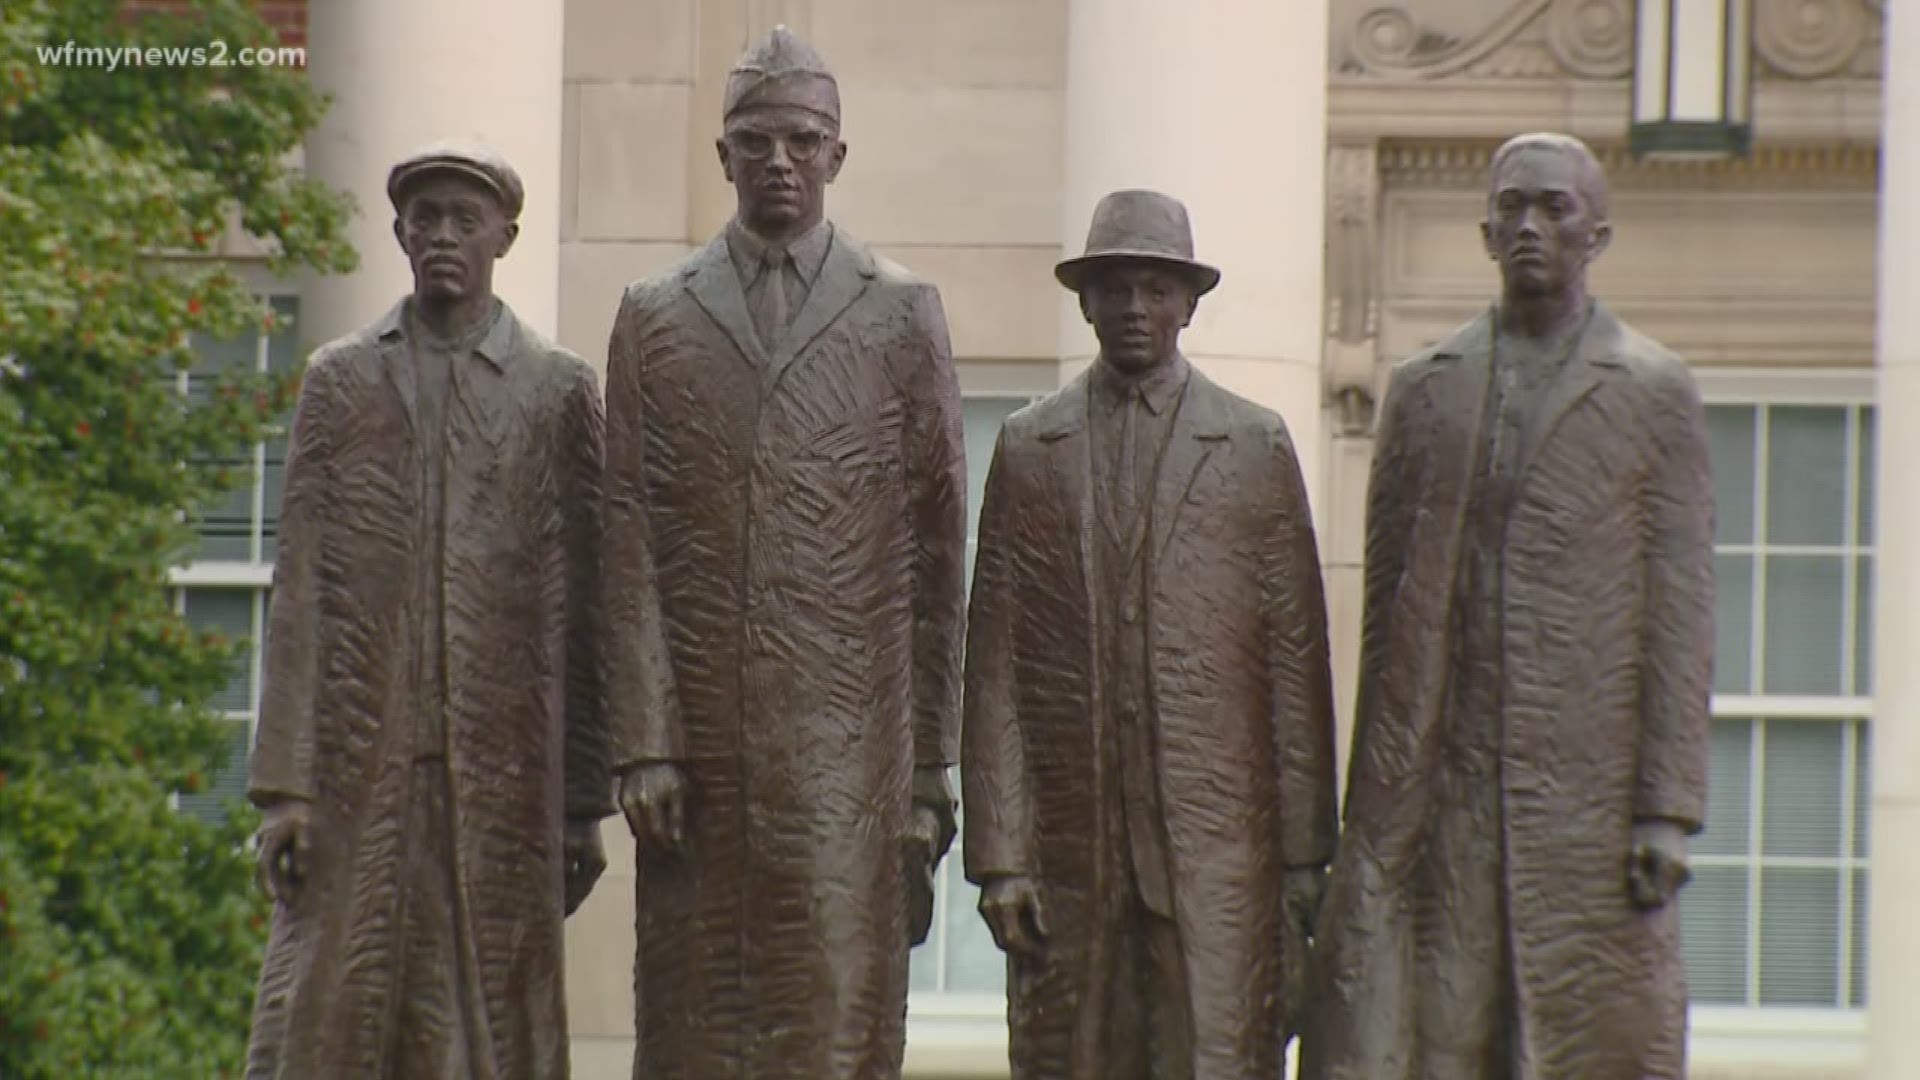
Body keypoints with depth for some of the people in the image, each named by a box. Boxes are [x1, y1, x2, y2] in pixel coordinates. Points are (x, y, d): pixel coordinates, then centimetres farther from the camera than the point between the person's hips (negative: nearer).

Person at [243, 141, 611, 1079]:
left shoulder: (559, 392, 8)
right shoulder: (339, 382, 12)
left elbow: (582, 606, 6)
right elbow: (299, 589, 7)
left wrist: (585, 800, 2)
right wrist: (283, 781, -2)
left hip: (504, 770, -1)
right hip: (358, 763, 1)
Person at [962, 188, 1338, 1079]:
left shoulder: (1256, 447, 8)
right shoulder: (1029, 449, 10)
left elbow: (1297, 660, 6)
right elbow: (995, 667, 6)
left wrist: (1305, 851, 1)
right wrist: (999, 854, -1)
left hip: (1217, 841, -1)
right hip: (1070, 841, 1)